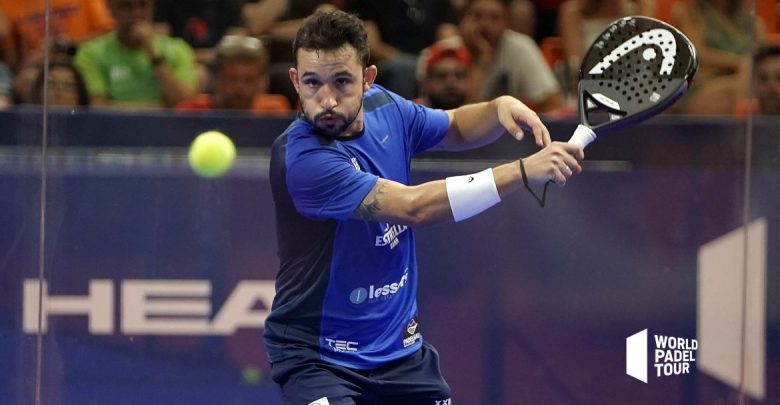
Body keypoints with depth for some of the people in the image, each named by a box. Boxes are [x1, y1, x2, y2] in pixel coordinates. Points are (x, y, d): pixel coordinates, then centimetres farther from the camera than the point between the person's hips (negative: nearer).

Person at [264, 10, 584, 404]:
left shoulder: (383, 106, -3)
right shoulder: (302, 158, -26)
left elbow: (455, 128, 18)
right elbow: (413, 207, -30)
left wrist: (500, 108, -5)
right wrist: (523, 171, -31)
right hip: (316, 354, -7)